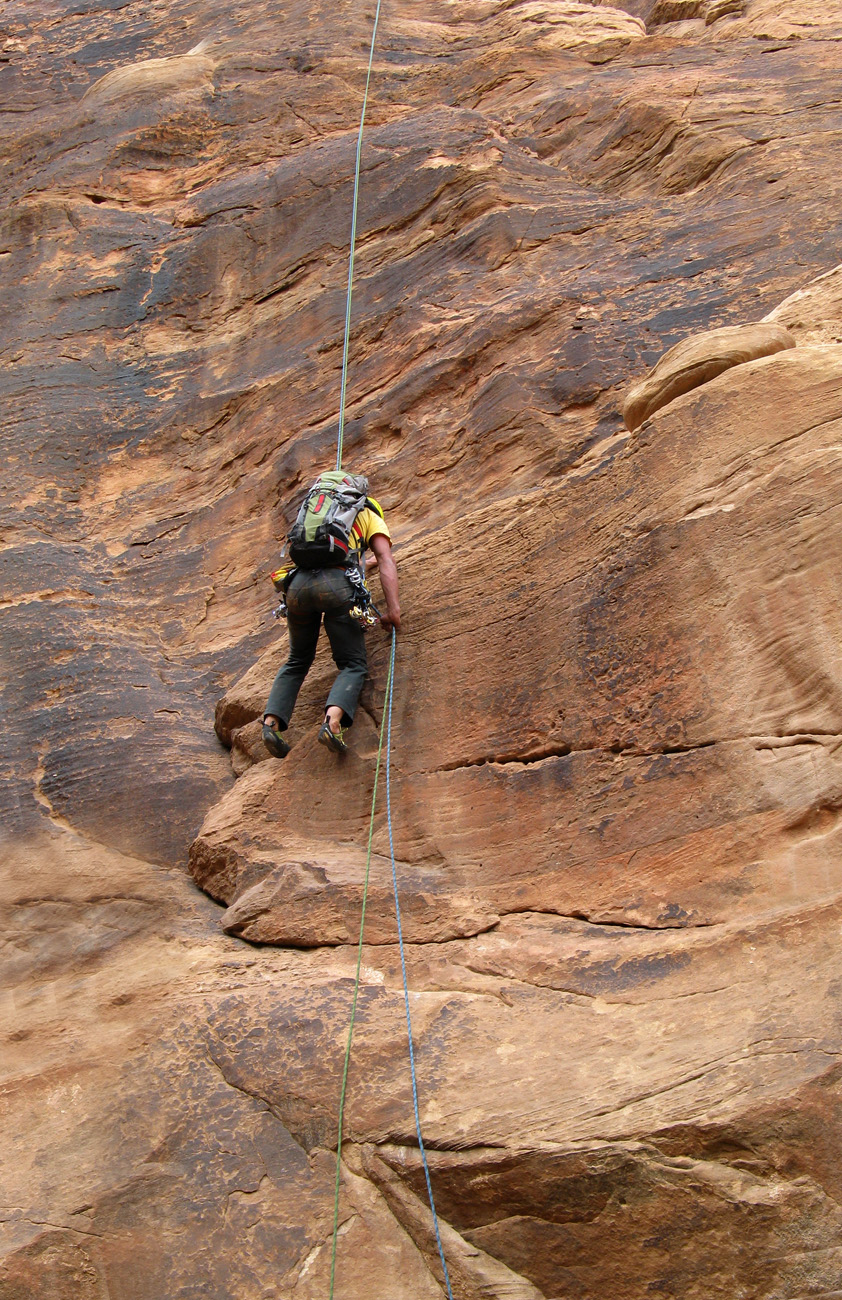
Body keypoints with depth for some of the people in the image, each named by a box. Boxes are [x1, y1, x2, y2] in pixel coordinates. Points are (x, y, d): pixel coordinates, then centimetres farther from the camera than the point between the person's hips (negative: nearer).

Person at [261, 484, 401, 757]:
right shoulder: (370, 517, 25)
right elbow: (386, 560, 11)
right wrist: (393, 608, 4)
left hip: (298, 583, 4)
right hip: (337, 583, -4)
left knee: (297, 661, 22)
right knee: (353, 664, 5)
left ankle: (271, 721, 2)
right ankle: (333, 720, -23)